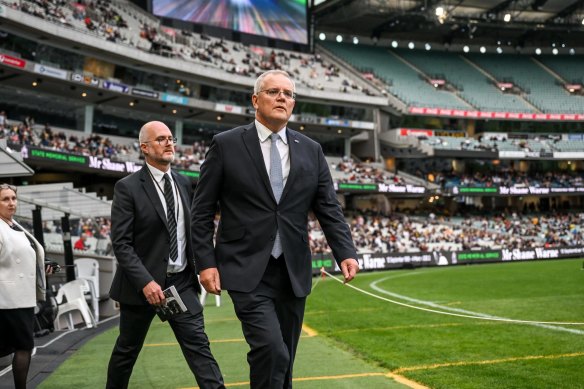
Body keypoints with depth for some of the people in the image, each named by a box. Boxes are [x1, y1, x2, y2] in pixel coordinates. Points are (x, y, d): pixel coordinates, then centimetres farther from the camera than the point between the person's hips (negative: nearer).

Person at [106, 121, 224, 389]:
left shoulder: (184, 183, 8)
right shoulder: (128, 187, -9)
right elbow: (120, 242, -13)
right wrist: (145, 281, -23)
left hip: (182, 282, 4)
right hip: (142, 283, -3)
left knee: (198, 345, -4)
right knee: (127, 350, 12)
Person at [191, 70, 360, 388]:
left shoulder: (311, 151, 9)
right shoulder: (226, 145, 0)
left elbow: (329, 209, 7)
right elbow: (202, 211, 1)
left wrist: (346, 253, -8)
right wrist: (205, 263, -7)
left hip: (293, 272, 4)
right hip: (247, 271, -4)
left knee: (283, 360, 11)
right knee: (271, 350, -20)